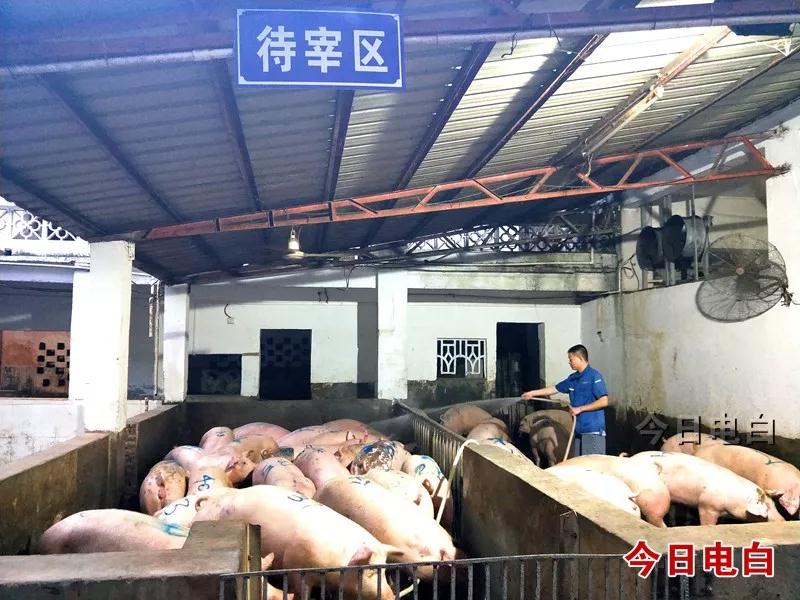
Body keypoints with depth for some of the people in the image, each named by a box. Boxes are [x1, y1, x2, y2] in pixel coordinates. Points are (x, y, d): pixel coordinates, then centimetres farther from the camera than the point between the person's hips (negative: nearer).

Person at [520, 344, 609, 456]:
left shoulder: (594, 376, -9)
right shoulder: (573, 378, 13)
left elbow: (604, 401, -15)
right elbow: (555, 388, 23)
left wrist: (580, 409, -14)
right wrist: (532, 393, 24)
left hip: (593, 430, -8)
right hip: (579, 430, 8)